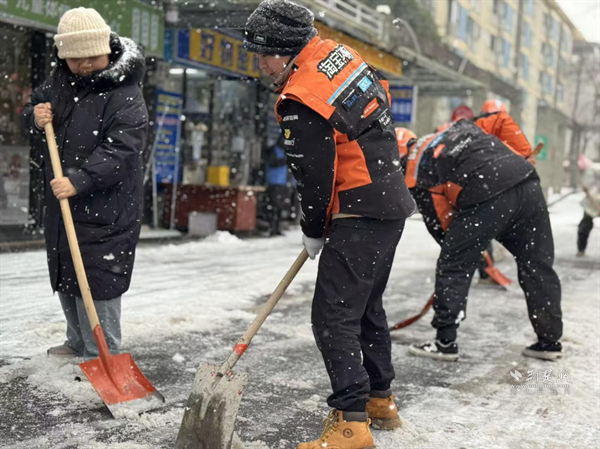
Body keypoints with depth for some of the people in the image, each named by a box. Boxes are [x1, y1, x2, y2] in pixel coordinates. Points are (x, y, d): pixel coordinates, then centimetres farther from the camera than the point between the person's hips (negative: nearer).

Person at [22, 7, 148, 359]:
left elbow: (121, 152, -25)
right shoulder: (59, 82, 6)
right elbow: (33, 110, 21)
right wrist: (36, 120, -4)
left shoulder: (125, 96, -17)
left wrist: (78, 181, -34)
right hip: (62, 204, 8)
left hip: (106, 209, -8)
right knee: (66, 278, 20)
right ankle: (78, 344, 38)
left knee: (97, 284, -7)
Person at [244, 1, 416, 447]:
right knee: (366, 305, 20)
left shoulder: (302, 101, -19)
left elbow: (315, 176, -15)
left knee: (334, 315, -8)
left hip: (361, 213, -10)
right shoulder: (342, 54, 8)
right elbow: (382, 97, 21)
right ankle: (380, 400, 32)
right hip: (393, 200, 10)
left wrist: (314, 231, 3)